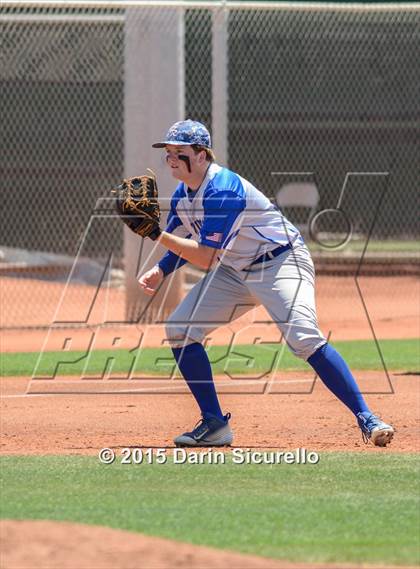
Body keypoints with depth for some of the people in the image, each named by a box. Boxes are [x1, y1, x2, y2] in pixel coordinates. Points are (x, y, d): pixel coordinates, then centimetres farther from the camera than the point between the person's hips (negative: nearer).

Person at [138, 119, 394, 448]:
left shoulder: (222, 190, -27)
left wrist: (157, 235, -30)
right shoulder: (182, 195, 1)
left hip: (281, 262, -9)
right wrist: (161, 270, -6)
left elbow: (207, 257, -30)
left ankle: (366, 418, -27)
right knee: (179, 329, -1)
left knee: (304, 337, -29)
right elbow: (185, 243, 14)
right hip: (234, 270, 9)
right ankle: (214, 424, 5)